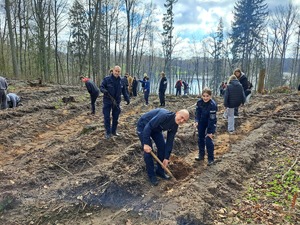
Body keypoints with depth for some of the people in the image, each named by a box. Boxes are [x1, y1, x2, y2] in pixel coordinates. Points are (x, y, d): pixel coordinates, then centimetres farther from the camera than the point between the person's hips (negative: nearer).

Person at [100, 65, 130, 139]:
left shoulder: (121, 81, 3)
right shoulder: (107, 79, -9)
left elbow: (124, 91, 11)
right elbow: (101, 87, -6)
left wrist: (127, 99, 4)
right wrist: (104, 90, -29)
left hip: (116, 102, 4)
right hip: (107, 101, -4)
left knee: (115, 117, 11)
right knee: (107, 117, -2)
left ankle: (114, 131, 27)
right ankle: (108, 132, 11)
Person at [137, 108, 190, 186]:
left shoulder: (174, 126, -11)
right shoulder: (164, 115, -37)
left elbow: (169, 142, -4)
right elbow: (148, 127, -36)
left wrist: (166, 158, -6)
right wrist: (146, 143, -38)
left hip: (156, 128, 8)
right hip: (143, 126, -7)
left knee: (162, 146, 3)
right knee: (148, 150, -11)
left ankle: (160, 171, 21)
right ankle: (151, 175, 5)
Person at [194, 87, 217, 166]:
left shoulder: (213, 105, -29)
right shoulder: (199, 102, -15)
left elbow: (212, 119, -27)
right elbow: (197, 113, -6)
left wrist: (210, 131, -25)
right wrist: (196, 121, -25)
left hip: (210, 123, -5)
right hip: (202, 122, 5)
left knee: (208, 140, -10)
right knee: (200, 138, 12)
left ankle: (211, 158, 5)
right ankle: (201, 155, 29)